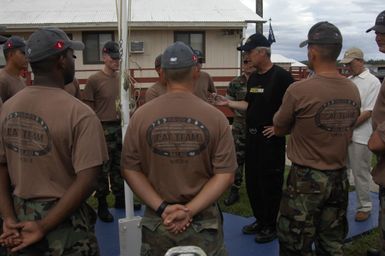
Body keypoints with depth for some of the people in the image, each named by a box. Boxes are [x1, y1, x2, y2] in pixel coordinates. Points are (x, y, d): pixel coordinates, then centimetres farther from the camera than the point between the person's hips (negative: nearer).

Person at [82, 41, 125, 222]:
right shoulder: (94, 80, -8)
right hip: (104, 129, -5)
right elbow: (88, 109, -7)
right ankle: (102, 205, 16)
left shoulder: (122, 78, 7)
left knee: (119, 166, 16)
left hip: (121, 127, 5)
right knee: (103, 169, 4)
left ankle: (120, 199, 30)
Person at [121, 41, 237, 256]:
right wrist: (190, 211, -11)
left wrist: (162, 208, -7)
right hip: (204, 221, -1)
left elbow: (130, 169, -5)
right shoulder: (215, 117, -10)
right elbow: (226, 174, -11)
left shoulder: (141, 115, -7)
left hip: (155, 222, 1)